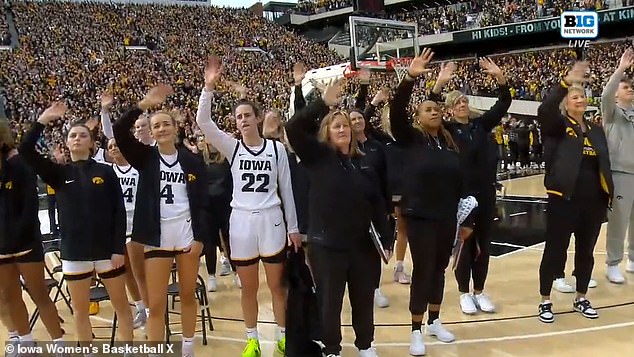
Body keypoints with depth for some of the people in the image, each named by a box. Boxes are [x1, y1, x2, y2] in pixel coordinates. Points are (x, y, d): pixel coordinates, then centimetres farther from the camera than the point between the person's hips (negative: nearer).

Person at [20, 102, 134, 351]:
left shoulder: (105, 172, 0)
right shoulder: (59, 174, 4)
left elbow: (119, 211, -3)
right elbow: (26, 151, -10)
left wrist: (119, 248, -9)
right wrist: (43, 120, -16)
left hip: (107, 249, -1)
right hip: (74, 251, 2)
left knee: (121, 304, 9)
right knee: (80, 310, 11)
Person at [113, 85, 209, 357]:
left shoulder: (192, 161, 2)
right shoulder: (145, 157, 3)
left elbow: (201, 202, 1)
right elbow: (119, 131, -12)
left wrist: (200, 237, -5)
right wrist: (143, 105, -21)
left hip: (187, 235, 1)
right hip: (157, 236, 0)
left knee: (188, 295, 12)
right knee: (156, 304, 1)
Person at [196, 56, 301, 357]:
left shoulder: (277, 148, 0)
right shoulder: (232, 147, 2)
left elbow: (286, 189, 4)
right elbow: (203, 122, -12)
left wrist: (293, 226, 3)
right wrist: (209, 87, -23)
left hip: (271, 220, -1)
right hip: (241, 220, 1)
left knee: (276, 284, 9)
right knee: (248, 287, 10)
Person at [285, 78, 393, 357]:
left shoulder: (363, 163, 5)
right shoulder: (317, 156, -3)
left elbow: (377, 204, 6)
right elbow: (293, 128, -17)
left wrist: (386, 238, 3)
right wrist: (323, 103, -21)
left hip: (363, 244, 3)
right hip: (326, 245, -3)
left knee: (364, 299, 16)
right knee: (330, 301, 10)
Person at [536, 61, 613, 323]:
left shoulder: (596, 131, 14)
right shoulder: (558, 126, -2)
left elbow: (604, 164, 15)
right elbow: (544, 111, -24)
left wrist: (609, 194, 9)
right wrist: (566, 82, -33)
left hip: (594, 202, 5)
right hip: (564, 200, -5)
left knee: (586, 251, 15)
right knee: (555, 250, 1)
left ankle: (581, 299, 31)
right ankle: (545, 302, 14)